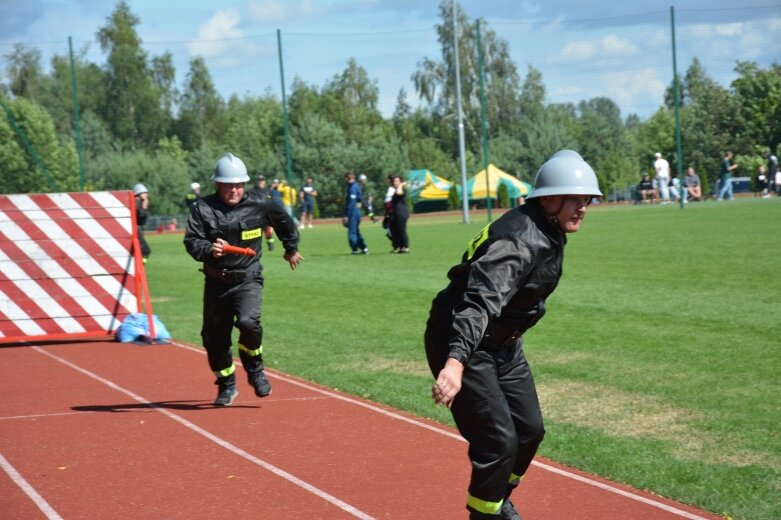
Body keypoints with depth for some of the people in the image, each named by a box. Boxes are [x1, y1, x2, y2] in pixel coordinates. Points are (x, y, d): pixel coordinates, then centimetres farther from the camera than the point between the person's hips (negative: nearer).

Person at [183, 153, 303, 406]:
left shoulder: (259, 206, -5)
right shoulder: (203, 208, -6)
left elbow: (284, 220, 14)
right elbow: (191, 241, -12)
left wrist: (291, 249, 26)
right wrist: (209, 250, -32)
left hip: (248, 280, -2)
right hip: (216, 282, 2)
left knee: (247, 321, -26)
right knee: (214, 335, 8)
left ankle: (255, 371, 1)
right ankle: (226, 385, 30)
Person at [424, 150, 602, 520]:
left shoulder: (550, 233, 2)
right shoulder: (521, 239, -28)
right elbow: (480, 301, -42)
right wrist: (455, 362, -54)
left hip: (504, 345, 10)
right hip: (461, 343, -10)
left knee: (529, 431, 15)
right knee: (499, 442, -12)